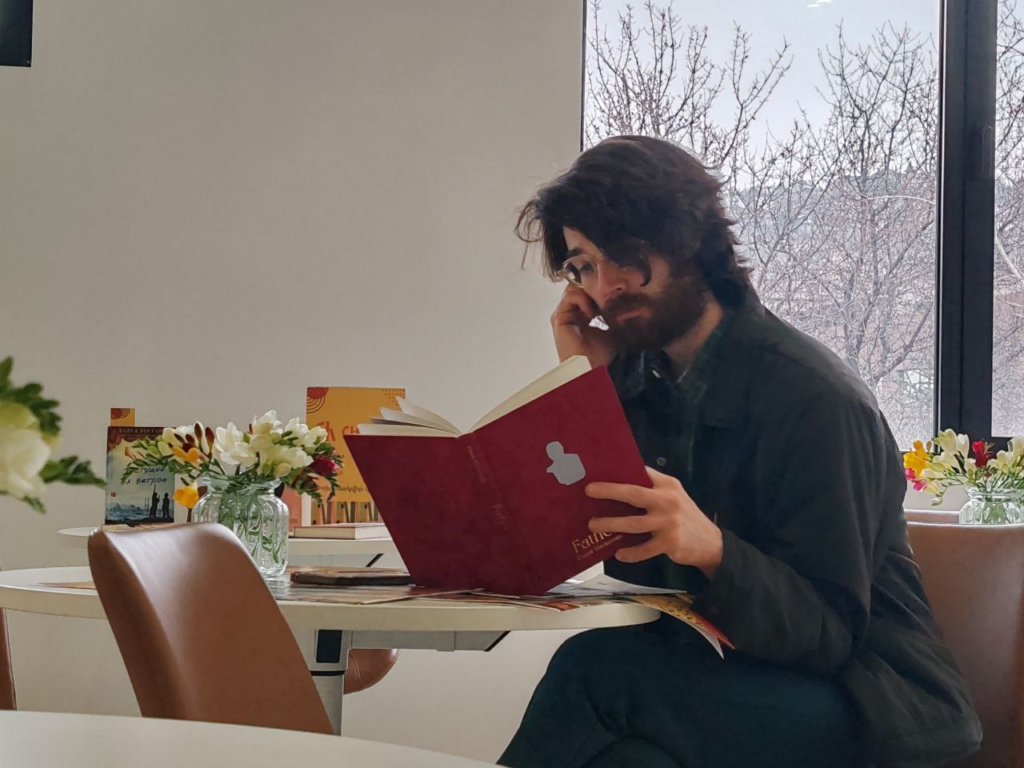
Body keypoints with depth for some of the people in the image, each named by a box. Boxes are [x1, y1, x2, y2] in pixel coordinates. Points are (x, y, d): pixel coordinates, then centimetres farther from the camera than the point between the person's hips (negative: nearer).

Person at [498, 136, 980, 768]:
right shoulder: (638, 376, 7)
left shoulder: (813, 397, -16)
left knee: (595, 667, -30)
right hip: (710, 666, 6)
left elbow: (830, 632, -17)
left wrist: (713, 549, -37)